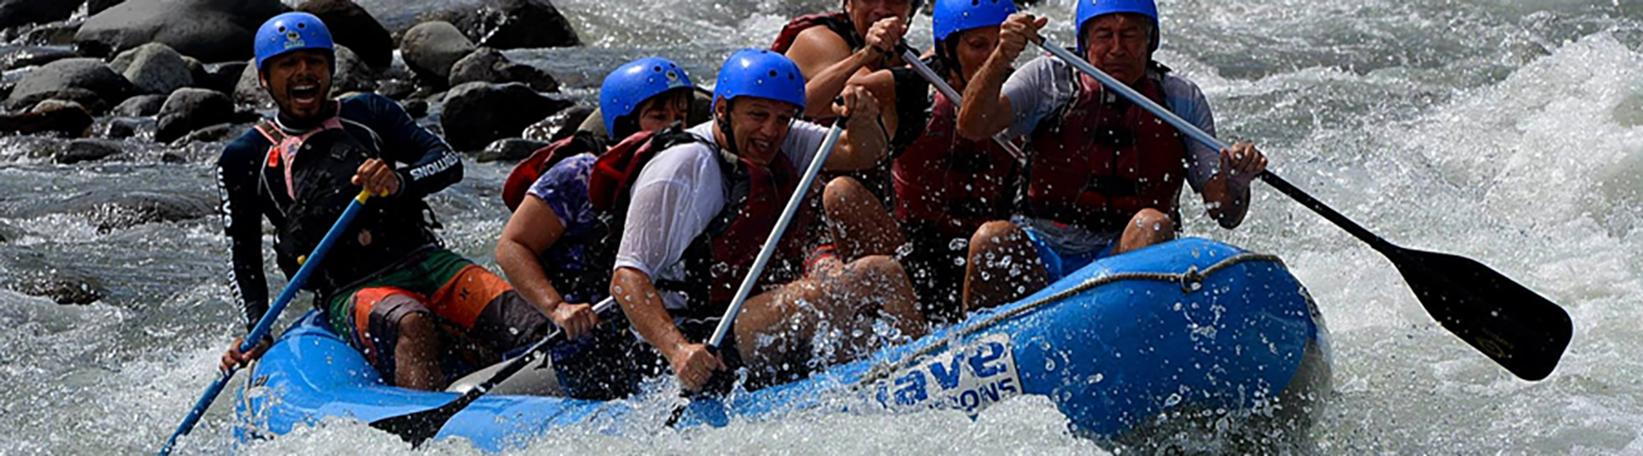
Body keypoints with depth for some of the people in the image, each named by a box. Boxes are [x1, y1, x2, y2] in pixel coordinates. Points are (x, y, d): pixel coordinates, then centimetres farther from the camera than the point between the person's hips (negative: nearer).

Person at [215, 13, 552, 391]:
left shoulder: (368, 113, 17)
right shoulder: (245, 159, 12)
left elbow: (449, 163, 6)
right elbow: (243, 258, 13)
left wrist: (401, 181, -16)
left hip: (425, 261, 5)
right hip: (348, 291, -4)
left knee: (535, 328, -23)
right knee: (412, 325, -39)